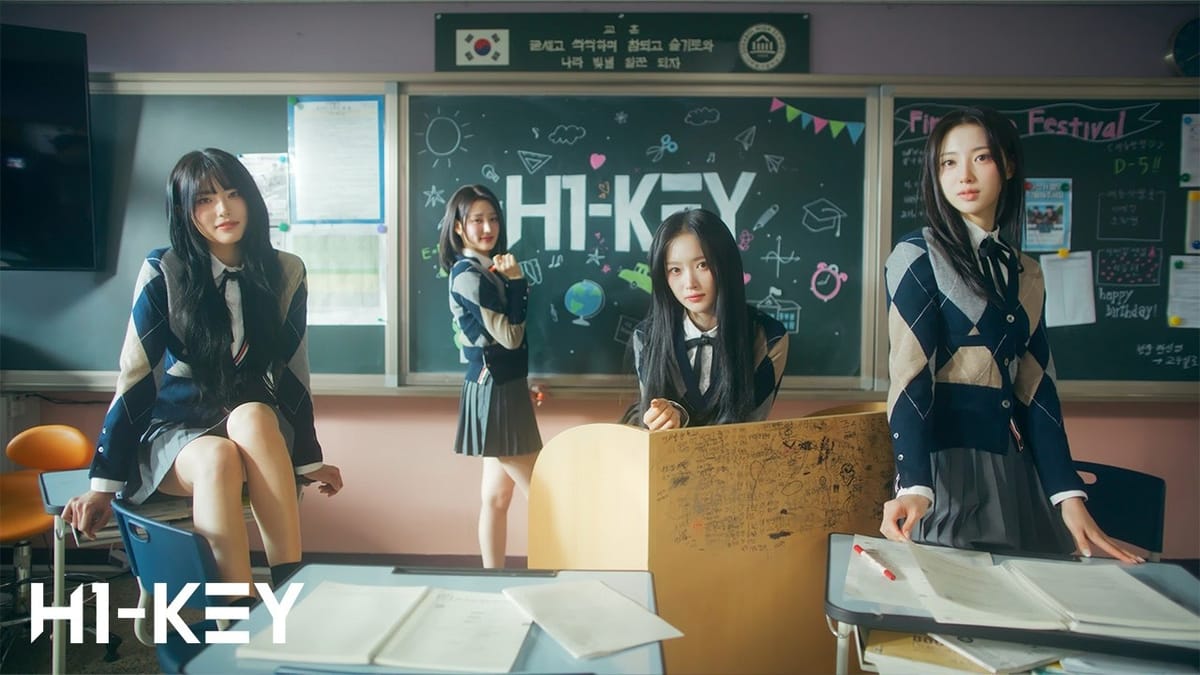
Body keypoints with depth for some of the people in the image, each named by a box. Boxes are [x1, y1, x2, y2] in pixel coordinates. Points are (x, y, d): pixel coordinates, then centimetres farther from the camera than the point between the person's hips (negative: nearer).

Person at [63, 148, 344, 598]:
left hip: (257, 424, 2)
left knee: (253, 416, -34)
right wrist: (102, 484, -9)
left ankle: (293, 587, -34)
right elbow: (134, 378, -6)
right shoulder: (163, 273, -7)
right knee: (219, 458, -36)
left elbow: (292, 373, 6)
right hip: (175, 429, -1)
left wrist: (309, 459, 10)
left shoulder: (286, 274, -1)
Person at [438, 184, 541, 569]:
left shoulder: (488, 270, 12)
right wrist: (516, 281, -16)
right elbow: (510, 336, -19)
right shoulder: (468, 276, -15)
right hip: (493, 391, -9)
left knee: (497, 496, 13)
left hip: (504, 387, 9)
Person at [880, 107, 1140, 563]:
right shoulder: (917, 257, -5)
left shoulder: (1026, 275, 12)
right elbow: (911, 375, -16)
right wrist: (914, 486, -28)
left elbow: (1036, 386, 7)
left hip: (1016, 467, 6)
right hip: (945, 461, -6)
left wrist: (1069, 495, -2)